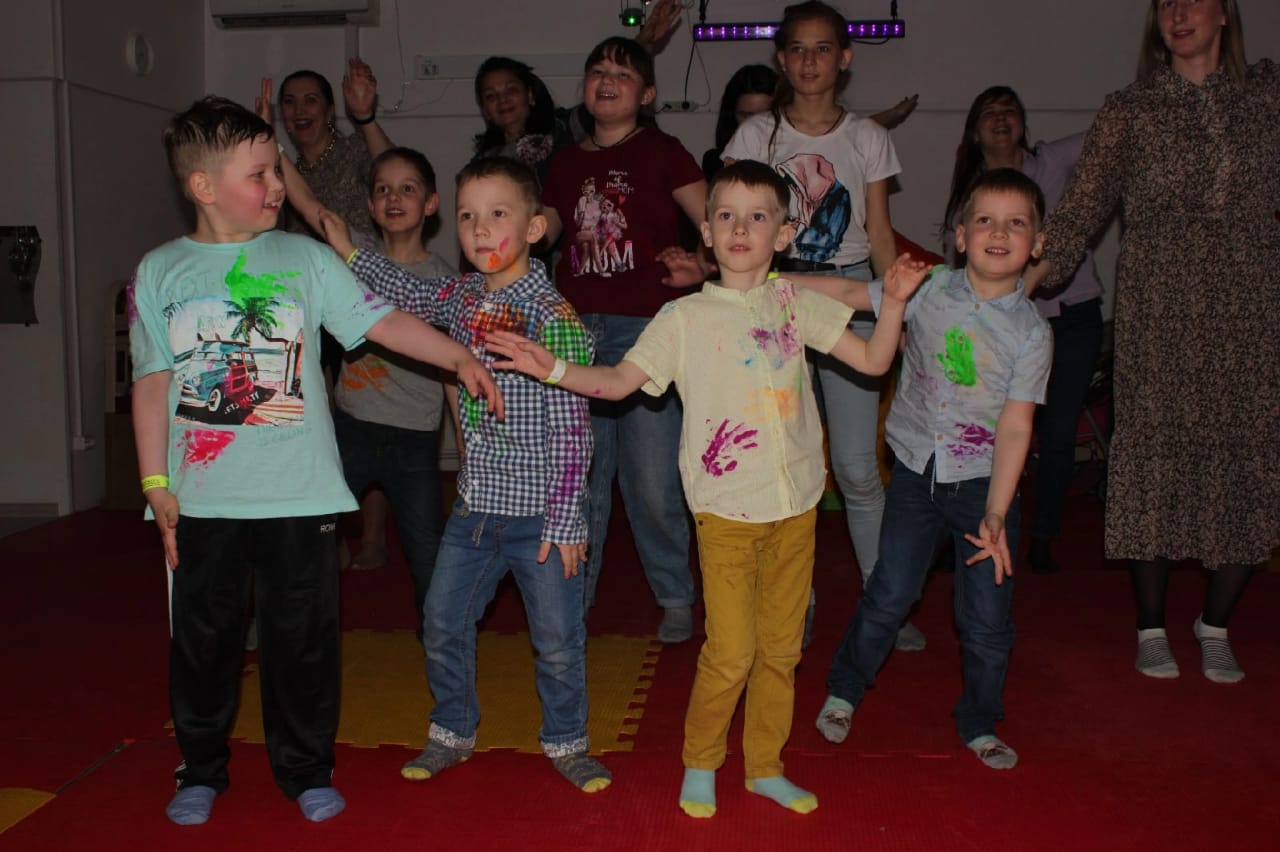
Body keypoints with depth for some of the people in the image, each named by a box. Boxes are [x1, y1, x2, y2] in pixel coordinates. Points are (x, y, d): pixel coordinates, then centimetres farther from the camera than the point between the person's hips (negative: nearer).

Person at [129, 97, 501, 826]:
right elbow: (153, 383, 4)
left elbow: (380, 321, -3)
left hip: (299, 493, 0)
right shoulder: (160, 273, 3)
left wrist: (461, 357, -15)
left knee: (304, 635, 8)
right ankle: (202, 769, 32)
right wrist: (155, 482, 1)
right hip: (203, 495, 1)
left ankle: (306, 769, 27)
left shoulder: (306, 258, 2)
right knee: (203, 635, 12)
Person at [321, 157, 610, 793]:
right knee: (442, 624, 15)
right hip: (474, 507, 6)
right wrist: (347, 250, 14)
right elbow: (407, 293, 25)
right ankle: (451, 735, 35)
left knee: (558, 638, 6)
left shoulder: (554, 316, -17)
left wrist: (565, 522, -16)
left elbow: (571, 432, -16)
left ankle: (565, 742, 28)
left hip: (540, 512, -6)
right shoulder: (462, 297, 2)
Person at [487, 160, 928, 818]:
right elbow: (619, 381, -6)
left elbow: (873, 361, 8)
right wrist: (552, 369, -20)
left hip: (796, 505, 3)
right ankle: (699, 764, 22)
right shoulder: (685, 317, -3)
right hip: (727, 510, -3)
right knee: (730, 652, -2)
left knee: (781, 647, 13)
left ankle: (765, 765, 31)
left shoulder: (796, 303, 5)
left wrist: (893, 301, -7)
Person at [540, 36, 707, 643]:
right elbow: (536, 236, 20)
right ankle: (572, 594, 22)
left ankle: (676, 597, 15)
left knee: (653, 478, -3)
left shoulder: (662, 153, 4)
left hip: (645, 326, -4)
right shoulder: (566, 163, 16)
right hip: (576, 328, 4)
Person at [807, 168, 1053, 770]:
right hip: (916, 471, 1)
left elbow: (1015, 428, -12)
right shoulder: (929, 288, -5)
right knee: (889, 594, 4)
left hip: (984, 481, 0)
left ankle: (979, 724, 27)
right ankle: (844, 690, 29)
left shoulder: (1032, 332, -9)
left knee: (987, 617, 4)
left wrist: (996, 514, -19)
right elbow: (851, 294, 5)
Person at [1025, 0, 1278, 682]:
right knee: (1156, 454, -1)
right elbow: (1079, 213, 0)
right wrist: (1017, 283, -9)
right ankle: (1152, 627, 13)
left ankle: (1215, 625, 17)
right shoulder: (1129, 110, 6)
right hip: (1161, 310, -2)